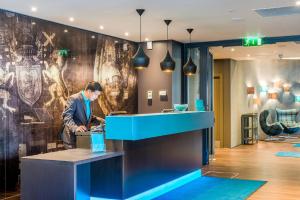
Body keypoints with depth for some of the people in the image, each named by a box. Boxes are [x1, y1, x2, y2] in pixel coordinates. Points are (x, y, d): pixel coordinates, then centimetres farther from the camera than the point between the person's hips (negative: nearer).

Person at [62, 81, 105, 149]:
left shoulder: (88, 100, 11)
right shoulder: (74, 99, -15)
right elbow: (66, 116, -22)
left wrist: (96, 118, 6)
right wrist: (75, 128, -37)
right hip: (72, 136, -7)